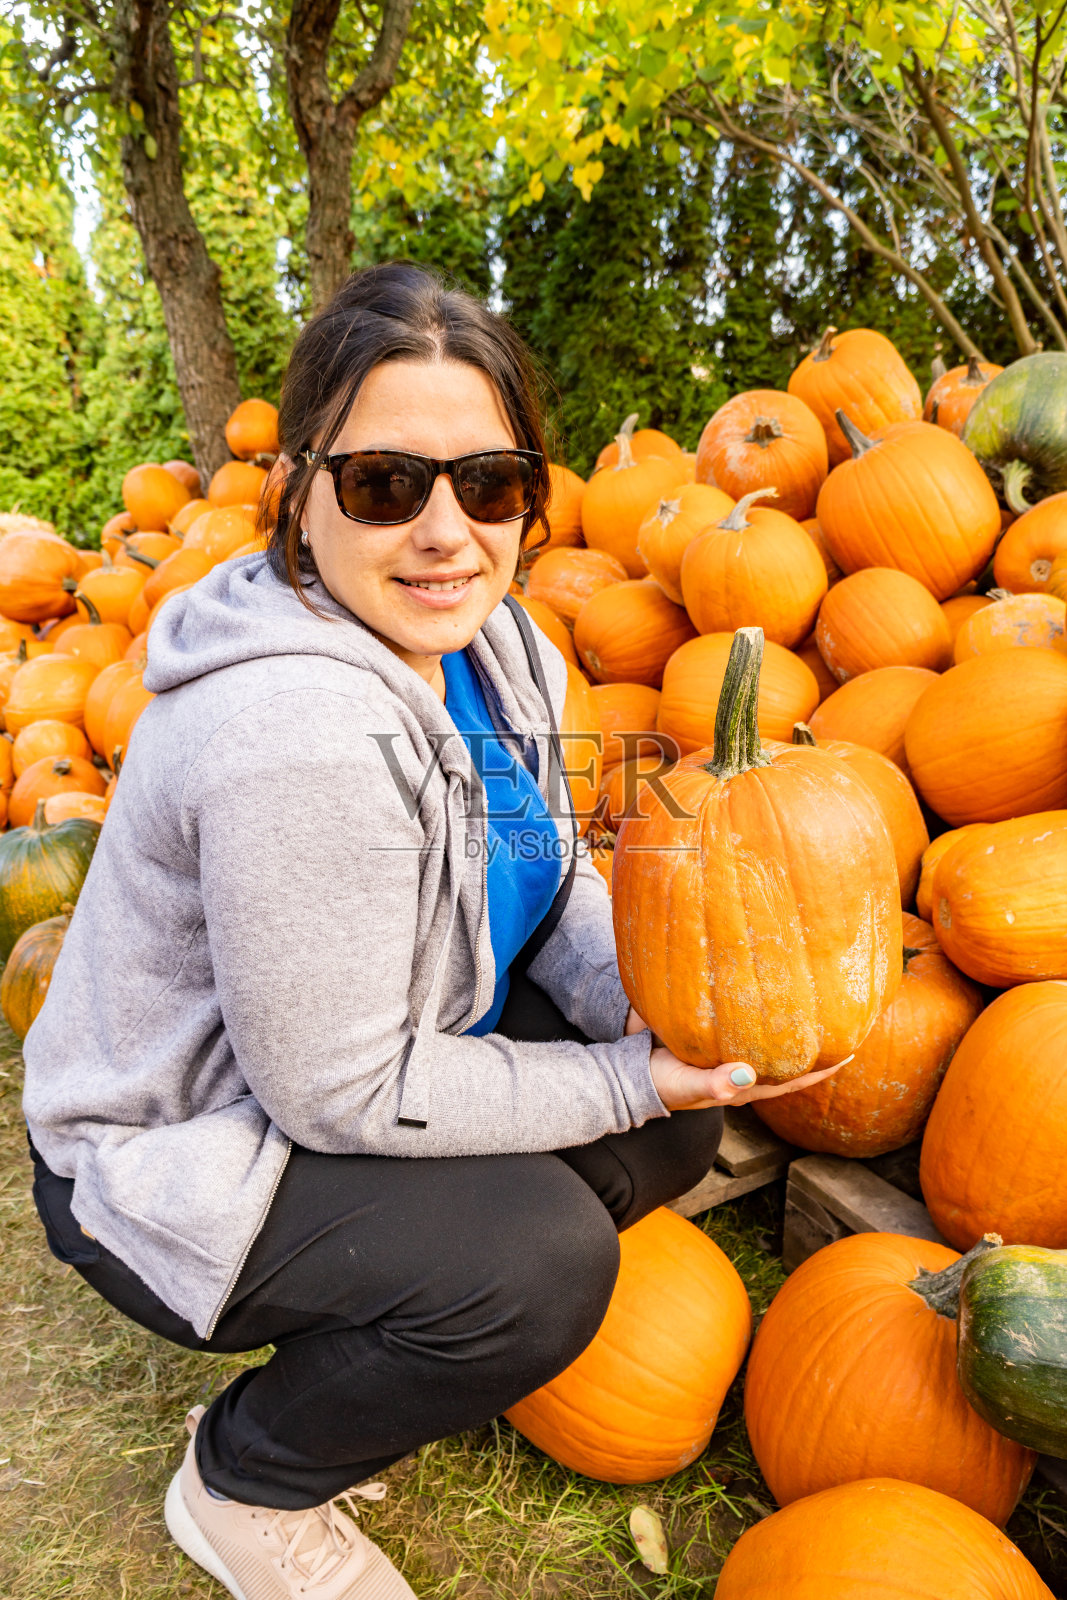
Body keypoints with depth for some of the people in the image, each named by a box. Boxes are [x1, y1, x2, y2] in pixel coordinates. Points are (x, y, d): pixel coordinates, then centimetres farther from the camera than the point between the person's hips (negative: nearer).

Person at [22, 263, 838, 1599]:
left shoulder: (491, 643, -7)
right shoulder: (299, 736, -35)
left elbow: (550, 869, 3)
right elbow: (342, 1096, -29)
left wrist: (640, 1007, -15)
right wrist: (625, 1079, -22)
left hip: (381, 1051, 8)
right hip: (174, 1156, -8)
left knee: (679, 1115, -1)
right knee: (536, 1263, -25)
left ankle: (354, 1344, 18)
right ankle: (242, 1480, 7)